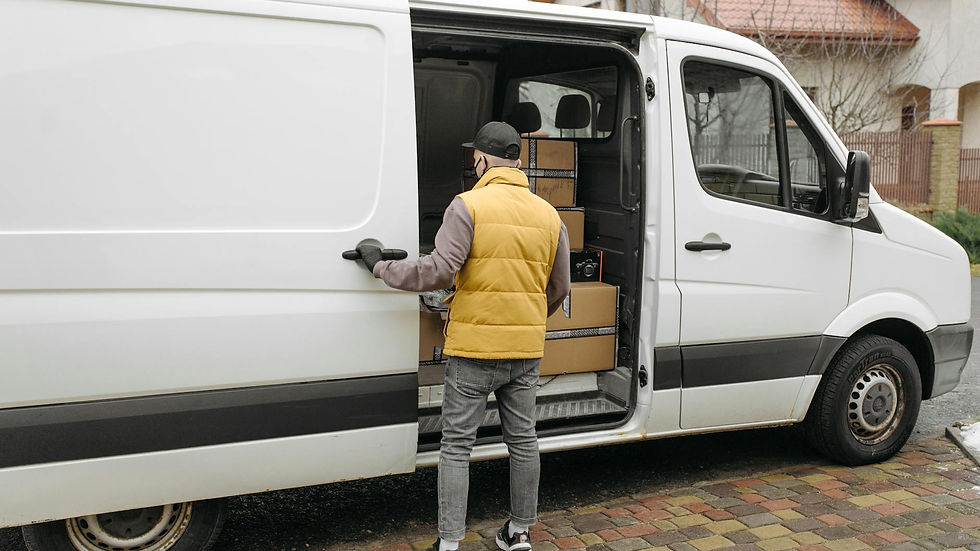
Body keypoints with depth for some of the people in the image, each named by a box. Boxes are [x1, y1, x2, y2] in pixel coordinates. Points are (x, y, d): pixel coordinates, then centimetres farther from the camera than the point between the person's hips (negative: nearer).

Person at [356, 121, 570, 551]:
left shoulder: (469, 205, -10)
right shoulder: (549, 215, 8)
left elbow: (438, 270, -19)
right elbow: (559, 288, 14)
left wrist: (381, 267, -5)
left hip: (474, 346, -5)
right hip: (526, 350, 5)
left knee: (456, 445, 5)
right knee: (522, 439, 16)